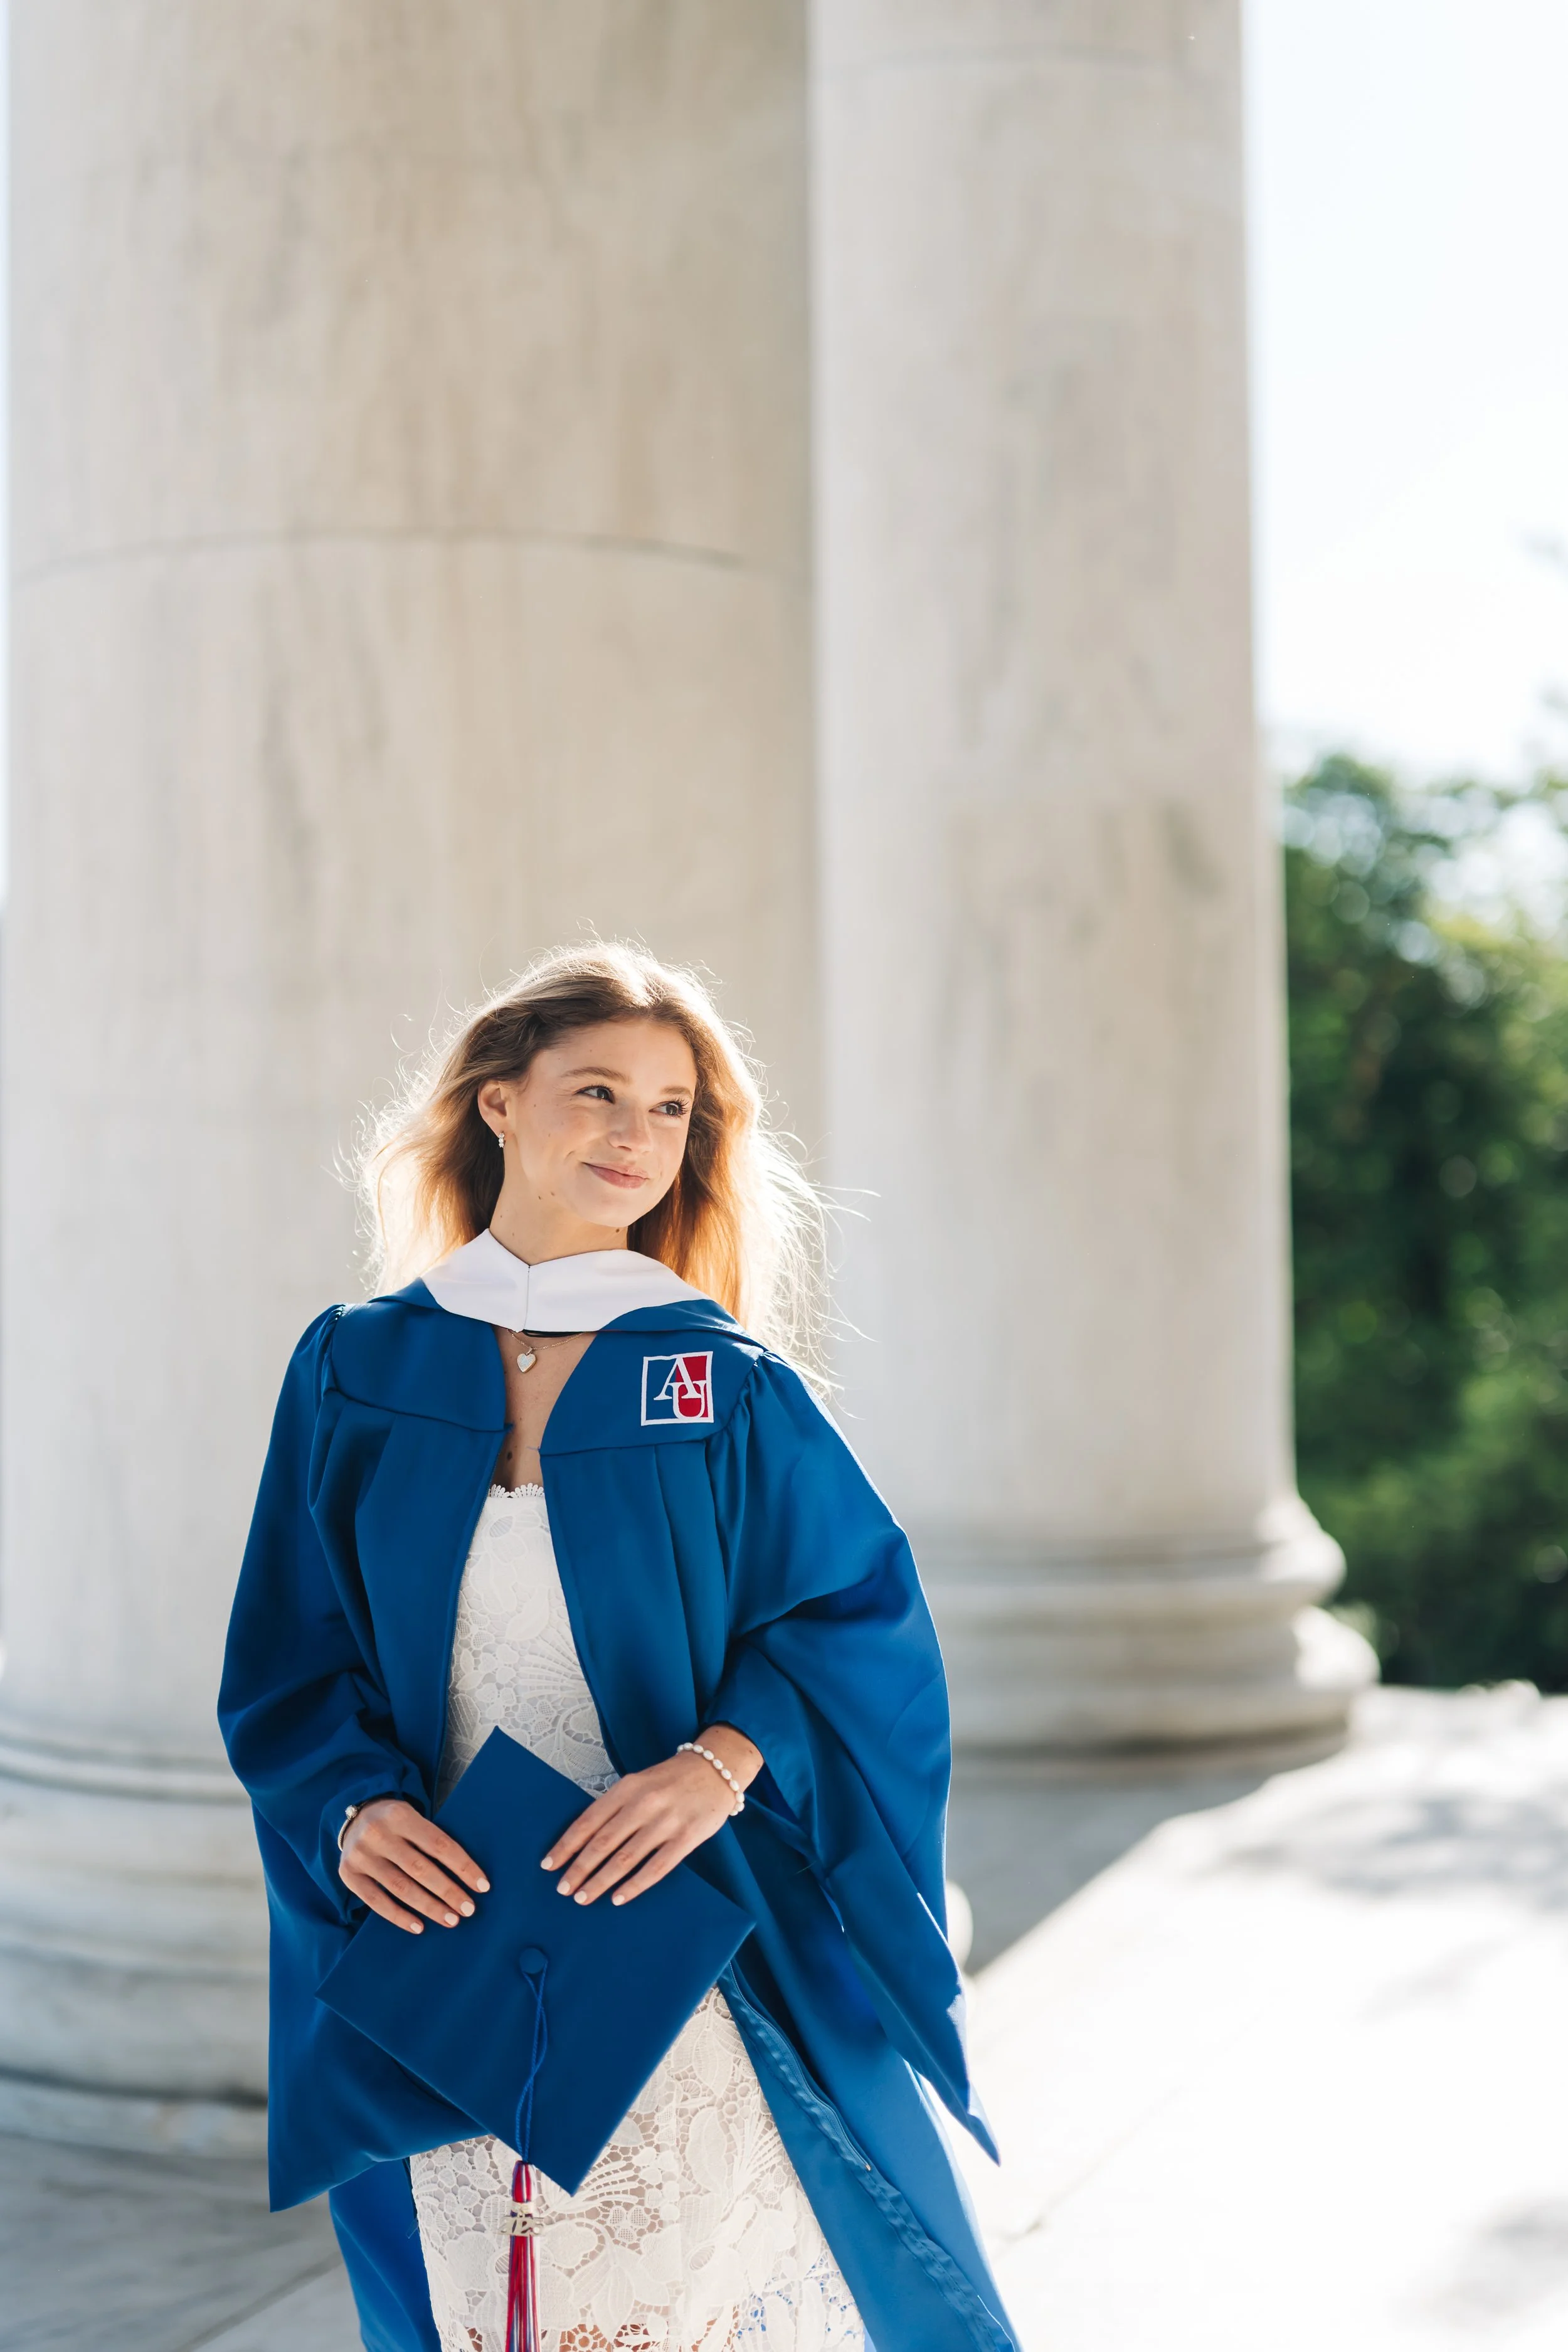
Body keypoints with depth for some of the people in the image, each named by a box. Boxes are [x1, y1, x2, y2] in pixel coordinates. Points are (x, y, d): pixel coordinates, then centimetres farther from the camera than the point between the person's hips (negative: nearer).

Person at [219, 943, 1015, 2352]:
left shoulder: (727, 1381, -3)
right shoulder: (358, 1372, 2)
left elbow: (861, 1612, -5)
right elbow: (291, 1658, 4)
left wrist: (722, 1761, -21)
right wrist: (354, 1808, -14)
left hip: (703, 1946, -1)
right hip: (451, 1946, 2)